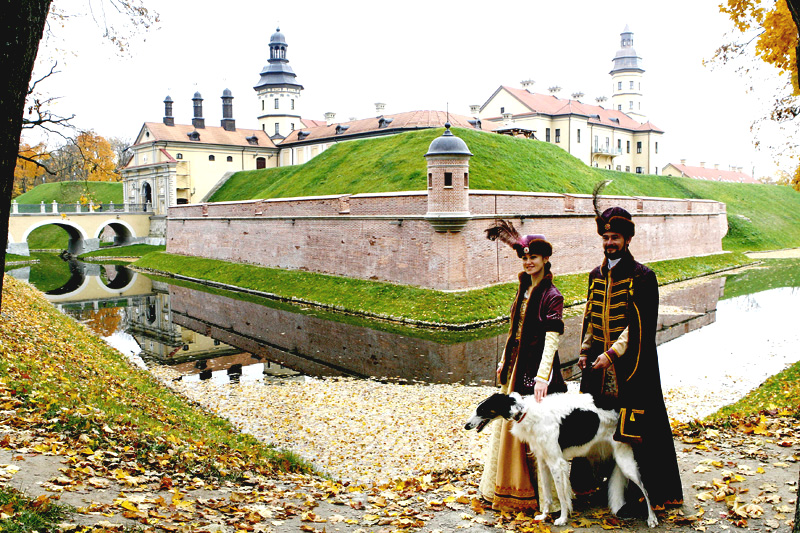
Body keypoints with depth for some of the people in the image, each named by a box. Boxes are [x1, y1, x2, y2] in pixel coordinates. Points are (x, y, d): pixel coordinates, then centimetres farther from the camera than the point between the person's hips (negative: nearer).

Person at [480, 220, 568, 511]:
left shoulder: (552, 296, -14)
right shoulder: (524, 290, 10)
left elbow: (551, 340, -23)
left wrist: (542, 377, -32)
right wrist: (504, 361, 17)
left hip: (536, 368, -8)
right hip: (516, 367, 9)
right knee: (510, 422, 15)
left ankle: (535, 493, 13)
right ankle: (510, 488, 31)